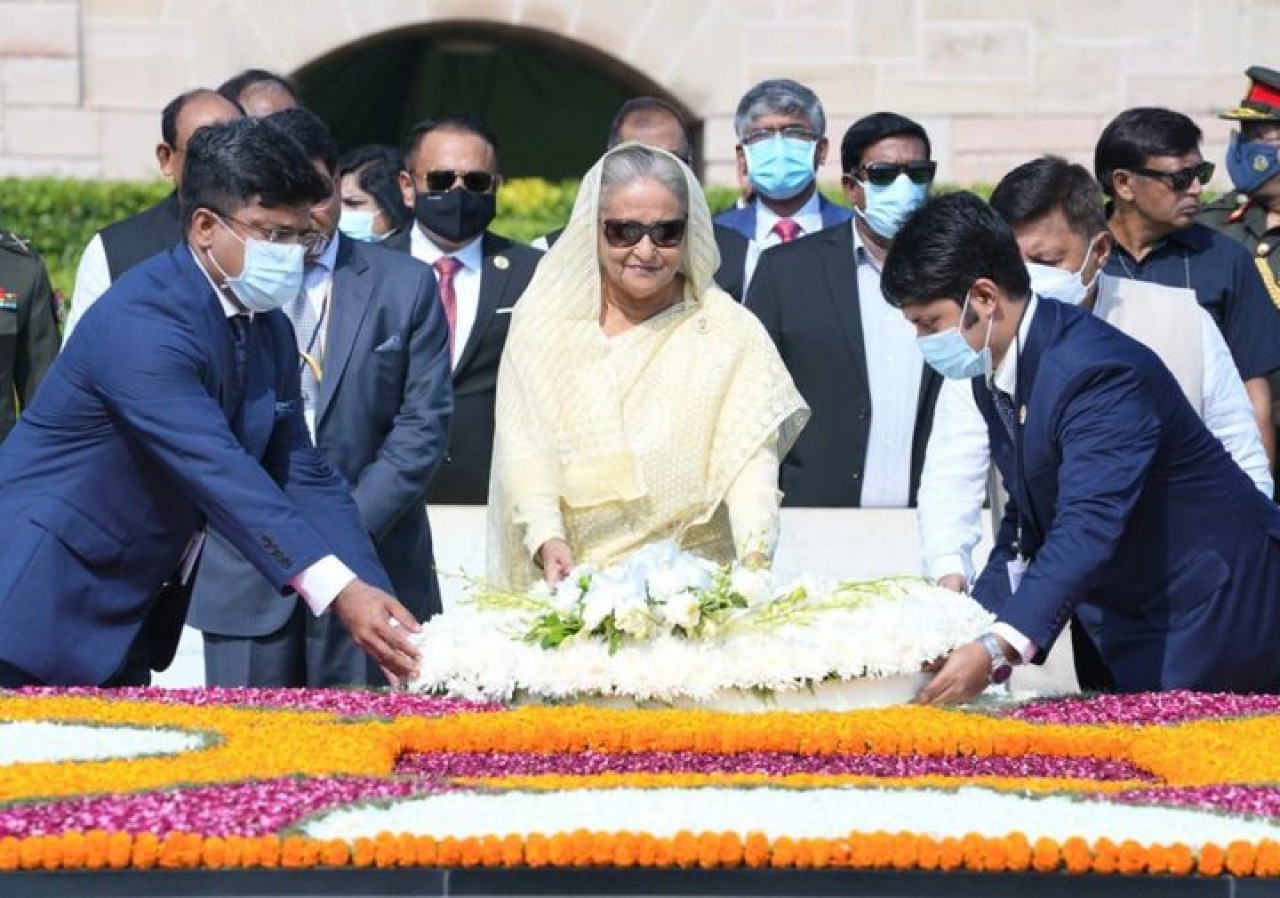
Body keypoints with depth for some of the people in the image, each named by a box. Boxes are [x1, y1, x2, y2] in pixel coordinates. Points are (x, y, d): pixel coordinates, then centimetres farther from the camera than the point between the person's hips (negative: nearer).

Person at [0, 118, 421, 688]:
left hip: (128, 620, 8)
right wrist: (339, 591, -38)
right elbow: (218, 472, -31)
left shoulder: (270, 331, 6)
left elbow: (304, 475, 4)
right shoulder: (140, 323, -23)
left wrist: (374, 605, -10)